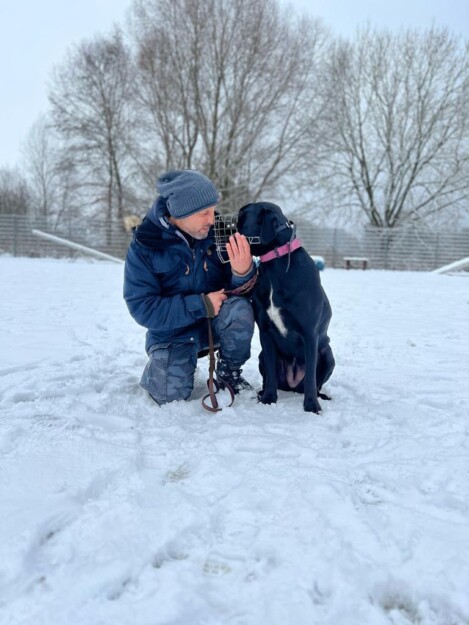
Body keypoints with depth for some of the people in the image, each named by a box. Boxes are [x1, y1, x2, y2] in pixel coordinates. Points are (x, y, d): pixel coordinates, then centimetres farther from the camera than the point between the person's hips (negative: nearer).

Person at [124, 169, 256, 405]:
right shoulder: (144, 245, -16)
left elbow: (240, 291, -8)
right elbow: (142, 308, -19)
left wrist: (243, 273, -33)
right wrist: (201, 306, -26)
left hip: (216, 322, 2)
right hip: (173, 330, -2)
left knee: (240, 308, -30)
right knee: (171, 397, -21)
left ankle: (229, 372, -2)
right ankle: (160, 366, 16)